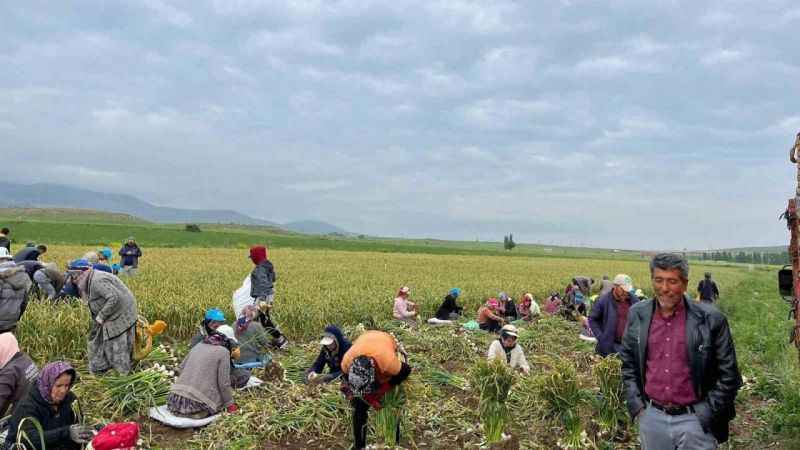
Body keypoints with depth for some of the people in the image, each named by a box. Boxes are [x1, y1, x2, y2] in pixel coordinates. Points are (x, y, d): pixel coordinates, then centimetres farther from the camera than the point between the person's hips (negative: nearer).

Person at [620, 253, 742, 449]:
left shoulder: (711, 319, -9)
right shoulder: (637, 315, -1)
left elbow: (728, 375, -4)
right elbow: (628, 363, 9)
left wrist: (705, 415, -6)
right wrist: (636, 405, 2)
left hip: (694, 420, -2)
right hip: (651, 418, 3)